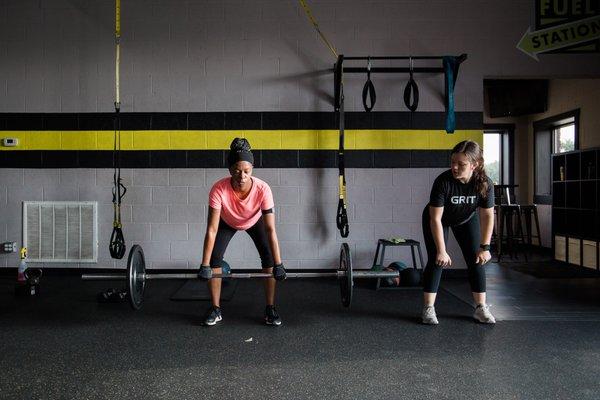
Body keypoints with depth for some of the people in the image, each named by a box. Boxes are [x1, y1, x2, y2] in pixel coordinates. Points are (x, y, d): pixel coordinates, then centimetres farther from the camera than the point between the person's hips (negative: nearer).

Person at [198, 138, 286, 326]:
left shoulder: (262, 189, -39)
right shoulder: (219, 189, -39)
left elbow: (270, 229, -34)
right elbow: (212, 229, -34)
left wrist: (278, 264, -34)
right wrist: (204, 265, -33)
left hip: (255, 221, 0)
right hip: (227, 222, 0)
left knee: (268, 259, -14)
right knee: (214, 259, -13)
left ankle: (270, 309, 2)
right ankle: (215, 310, 5)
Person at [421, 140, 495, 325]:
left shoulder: (484, 184, -28)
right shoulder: (443, 181, -36)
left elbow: (487, 216, -18)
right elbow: (436, 219, -33)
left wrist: (485, 247, -21)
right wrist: (441, 251, -32)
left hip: (467, 219, 3)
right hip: (439, 220, -3)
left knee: (476, 260, -2)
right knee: (436, 260, -10)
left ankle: (481, 308, 9)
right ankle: (428, 309, -4)